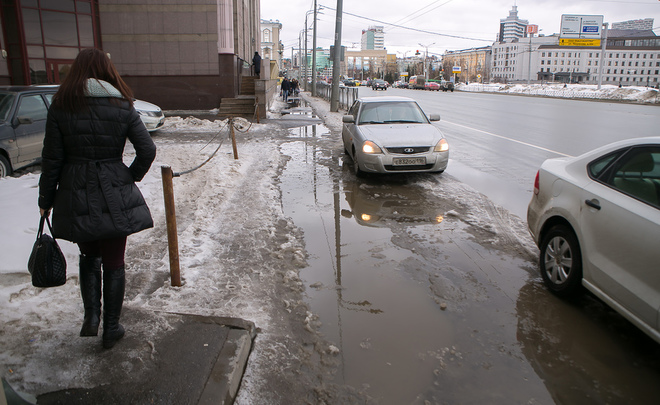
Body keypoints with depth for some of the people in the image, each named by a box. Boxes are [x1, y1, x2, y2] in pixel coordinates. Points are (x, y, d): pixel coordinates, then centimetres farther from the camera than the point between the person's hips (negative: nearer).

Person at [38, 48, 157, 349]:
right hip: (115, 197, -1)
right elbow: (148, 150, -7)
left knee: (88, 256, 24)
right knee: (113, 262, 11)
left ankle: (91, 317, 15)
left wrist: (45, 199, 8)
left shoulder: (60, 106, -3)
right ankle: (111, 329, 21)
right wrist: (132, 176, 10)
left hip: (76, 197, 1)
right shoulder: (122, 106, -4)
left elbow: (51, 158, -2)